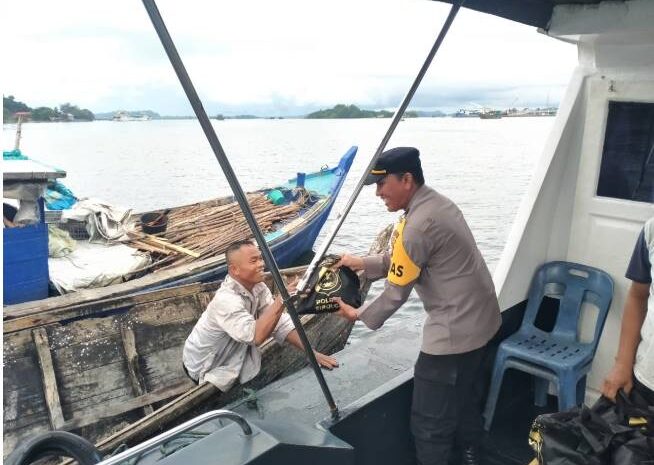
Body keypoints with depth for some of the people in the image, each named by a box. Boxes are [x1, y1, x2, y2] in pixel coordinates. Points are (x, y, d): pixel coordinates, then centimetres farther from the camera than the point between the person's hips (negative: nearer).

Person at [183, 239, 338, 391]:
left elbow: (280, 323, -13)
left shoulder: (258, 287, -11)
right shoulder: (226, 300, -35)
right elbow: (255, 336, -46)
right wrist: (281, 300, -47)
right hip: (204, 369, -7)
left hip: (232, 360, 7)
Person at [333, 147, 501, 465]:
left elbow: (396, 293, -18)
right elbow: (402, 261, 15)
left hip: (454, 331, -11)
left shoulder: (418, 225, -26)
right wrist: (362, 263, 11)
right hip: (478, 321, 11)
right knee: (466, 402, 29)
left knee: (430, 422, 5)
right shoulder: (437, 203, 5)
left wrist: (359, 315, -3)